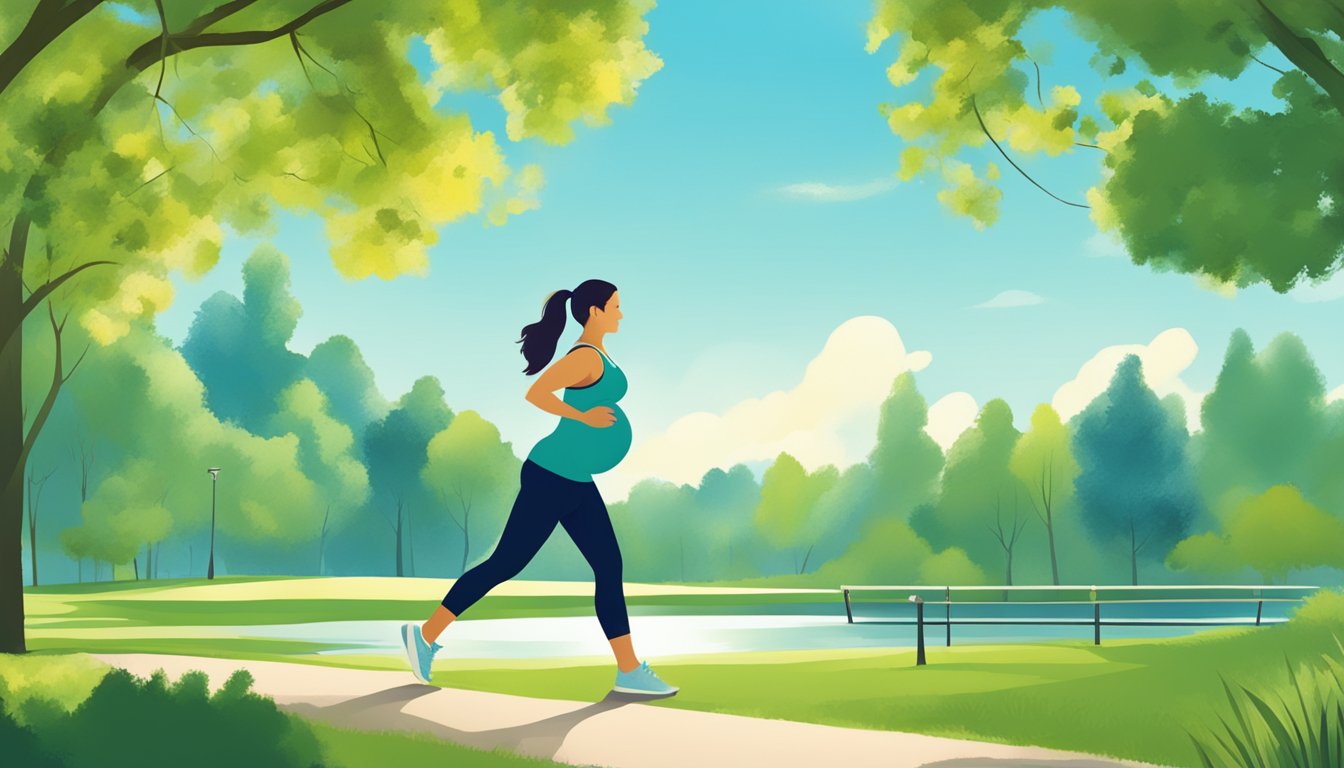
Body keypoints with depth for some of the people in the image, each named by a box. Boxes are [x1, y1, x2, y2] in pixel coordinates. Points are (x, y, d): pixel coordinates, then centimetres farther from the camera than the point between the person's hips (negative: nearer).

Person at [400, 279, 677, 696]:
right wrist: (583, 417, -25)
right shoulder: (585, 356, -16)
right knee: (506, 563, -2)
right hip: (551, 477, -10)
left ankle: (630, 670, 5)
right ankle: (426, 634, 10)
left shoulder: (596, 356, 14)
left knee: (610, 569, 4)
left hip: (576, 484, 10)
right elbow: (535, 394, -28)